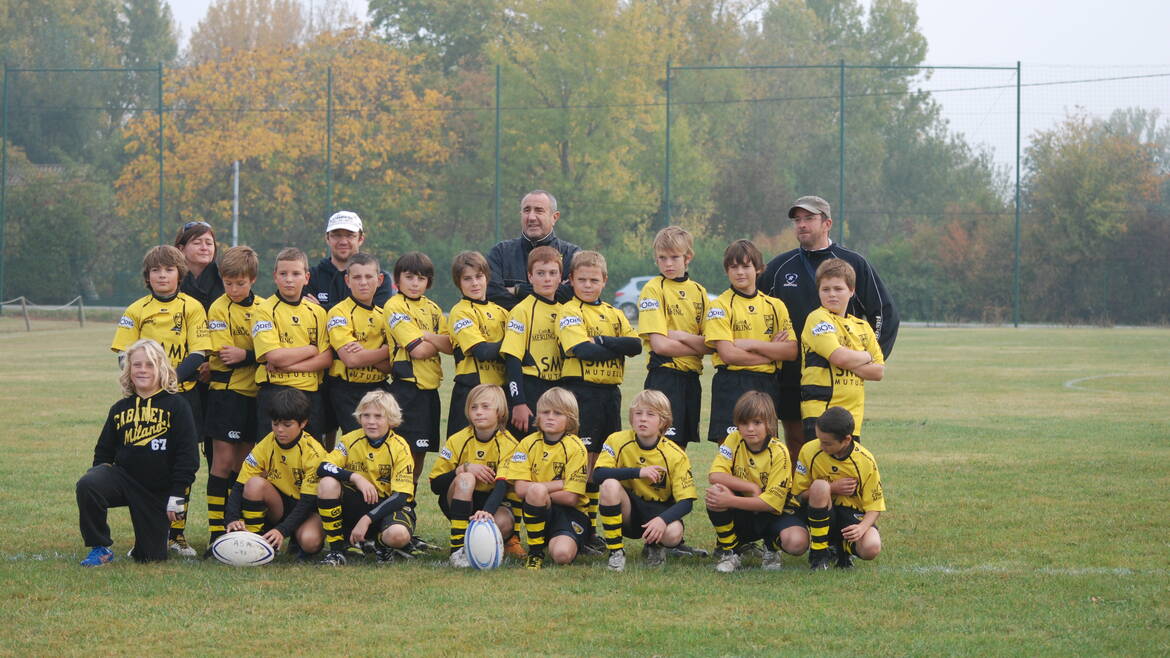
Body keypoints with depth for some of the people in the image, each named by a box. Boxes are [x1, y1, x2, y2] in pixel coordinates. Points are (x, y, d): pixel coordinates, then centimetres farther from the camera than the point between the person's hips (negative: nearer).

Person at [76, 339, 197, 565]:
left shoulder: (176, 406, -2)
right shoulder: (120, 409, 10)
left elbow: (187, 455, -4)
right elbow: (103, 451, 19)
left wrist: (177, 496, -9)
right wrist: (100, 472, -2)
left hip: (159, 491, -2)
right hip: (124, 477, 2)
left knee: (151, 557, -2)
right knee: (87, 485, -31)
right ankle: (100, 549, -13)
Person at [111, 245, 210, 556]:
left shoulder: (192, 308, 2)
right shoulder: (136, 311, 6)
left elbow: (199, 354, -4)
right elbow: (125, 355, 4)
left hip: (183, 394, -1)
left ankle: (178, 534, 11)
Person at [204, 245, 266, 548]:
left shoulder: (262, 307, 10)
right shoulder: (219, 309, -5)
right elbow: (224, 354, -13)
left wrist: (244, 355, -10)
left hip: (255, 392, 5)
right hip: (227, 390, -5)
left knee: (244, 461, 8)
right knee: (224, 460, -6)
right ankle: (216, 530, -4)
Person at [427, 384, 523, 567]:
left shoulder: (508, 444, -11)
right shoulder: (457, 441, -5)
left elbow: (503, 485, -26)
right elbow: (435, 484, -7)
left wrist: (487, 511, -46)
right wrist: (463, 469, -24)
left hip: (496, 503, -1)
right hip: (463, 503, 1)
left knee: (502, 523, -36)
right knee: (465, 479, -32)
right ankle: (458, 549, -35)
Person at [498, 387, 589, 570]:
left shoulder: (575, 448, -8)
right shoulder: (528, 443, 0)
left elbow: (571, 498, -13)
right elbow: (520, 490, -11)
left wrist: (541, 491, -11)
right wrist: (560, 484, -15)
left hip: (571, 512, -2)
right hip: (540, 512, 2)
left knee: (562, 554, -32)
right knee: (536, 490, -34)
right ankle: (535, 553, -16)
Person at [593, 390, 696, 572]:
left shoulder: (675, 455, -12)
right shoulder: (618, 441, -10)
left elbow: (686, 501, -14)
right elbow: (598, 474, -24)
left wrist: (662, 519, -35)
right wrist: (638, 472, -34)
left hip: (659, 510, 0)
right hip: (628, 510, 0)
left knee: (673, 534, -34)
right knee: (610, 485, -31)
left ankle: (654, 546, 6)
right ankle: (615, 551, -18)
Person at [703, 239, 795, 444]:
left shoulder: (775, 306, 11)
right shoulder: (720, 307, -1)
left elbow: (791, 351, 1)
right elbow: (728, 354, -12)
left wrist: (752, 344, -10)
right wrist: (772, 352, -5)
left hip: (766, 385, 4)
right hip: (732, 386, -4)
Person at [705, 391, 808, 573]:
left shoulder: (778, 453, -18)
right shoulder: (734, 440, -7)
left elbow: (771, 502, -22)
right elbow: (714, 475, -18)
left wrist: (730, 501, -31)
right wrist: (752, 487, -25)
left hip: (774, 513, -2)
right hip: (744, 517, 2)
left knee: (797, 543, -34)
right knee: (715, 492, -29)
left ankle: (771, 547, 6)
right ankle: (730, 550, -7)